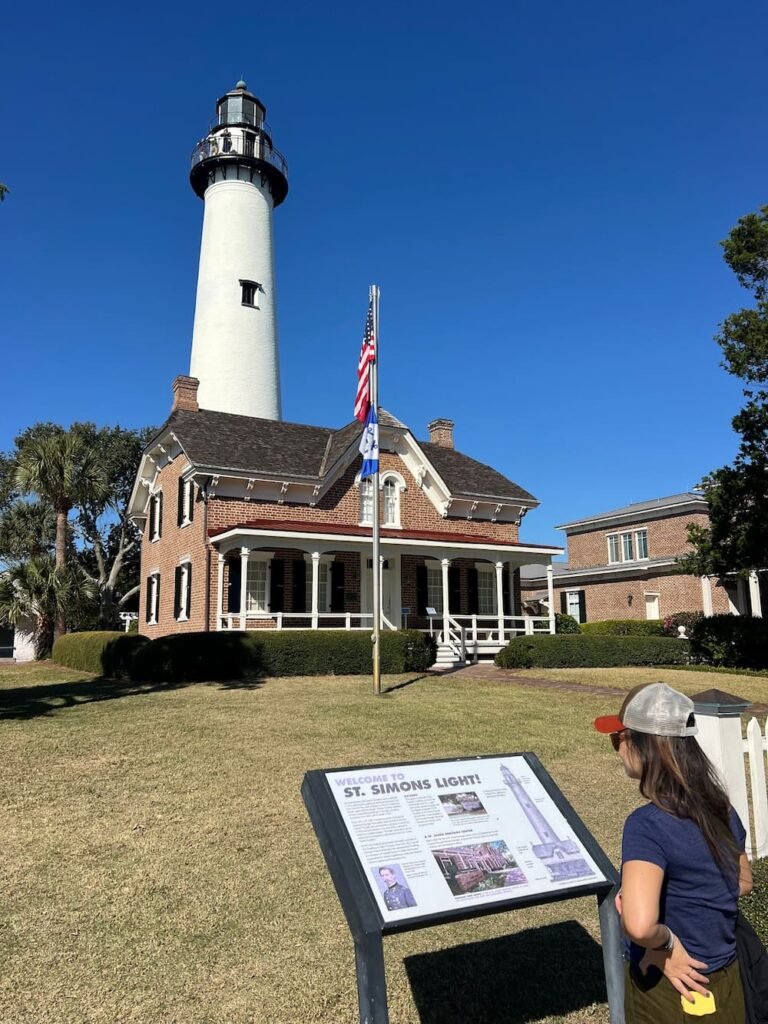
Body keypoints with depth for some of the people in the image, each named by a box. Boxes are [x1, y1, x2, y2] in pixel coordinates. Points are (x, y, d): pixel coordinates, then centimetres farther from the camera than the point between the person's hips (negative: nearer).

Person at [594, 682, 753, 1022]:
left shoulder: (647, 824, -29)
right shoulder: (722, 808, -7)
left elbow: (639, 925, -41)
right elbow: (742, 883, 11)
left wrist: (663, 943, -22)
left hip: (670, 994, -6)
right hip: (725, 984, 6)